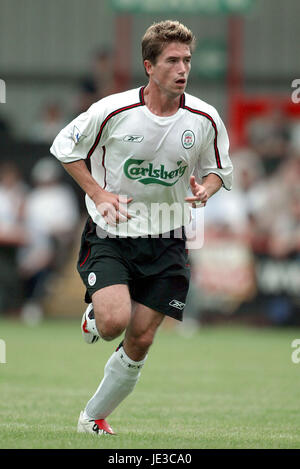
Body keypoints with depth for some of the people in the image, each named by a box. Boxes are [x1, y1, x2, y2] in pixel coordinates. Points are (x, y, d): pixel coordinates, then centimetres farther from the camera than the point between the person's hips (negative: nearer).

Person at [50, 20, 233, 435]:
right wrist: (99, 194, -9)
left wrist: (204, 189, -11)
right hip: (110, 233, -3)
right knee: (114, 321, -24)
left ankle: (93, 417, 22)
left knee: (140, 341, 1)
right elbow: (65, 147, 2)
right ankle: (93, 316, 15)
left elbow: (218, 169, 12)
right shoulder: (114, 110, -13)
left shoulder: (205, 119, -5)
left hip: (166, 241, 3)